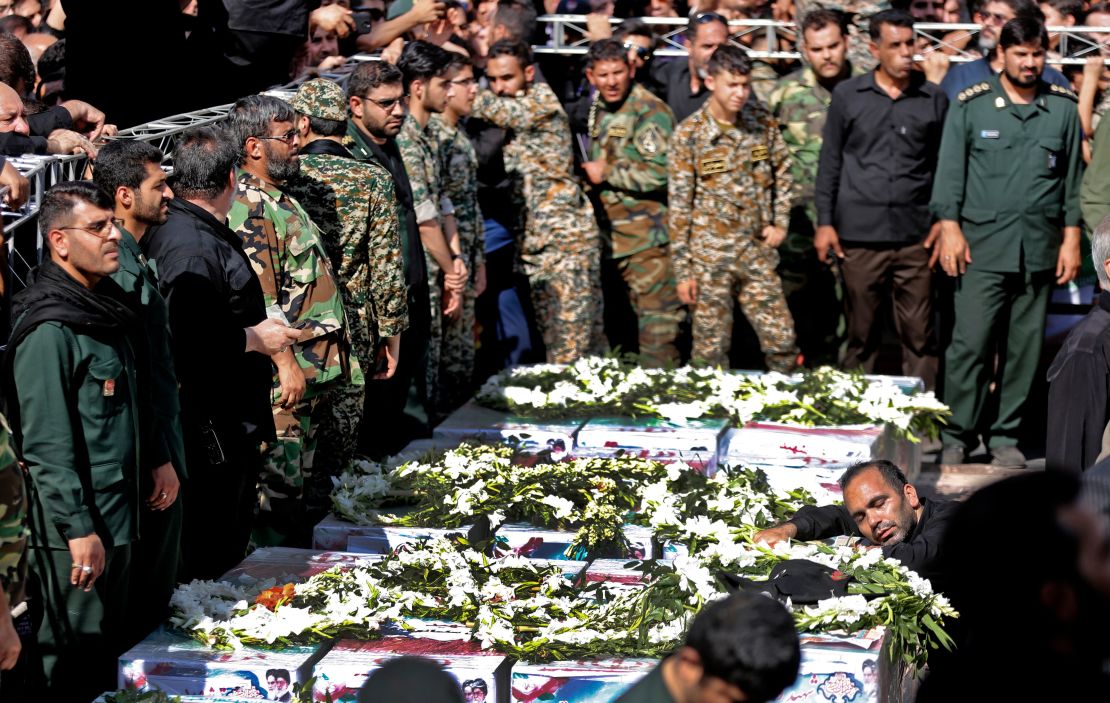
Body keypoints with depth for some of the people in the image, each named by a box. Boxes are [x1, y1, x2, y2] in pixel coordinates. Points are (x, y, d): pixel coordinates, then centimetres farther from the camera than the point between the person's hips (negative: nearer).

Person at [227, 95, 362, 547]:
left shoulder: (281, 200, 18)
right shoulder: (246, 209, -15)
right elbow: (259, 299, -21)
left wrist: (333, 358, 24)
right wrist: (286, 364, -22)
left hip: (316, 372, 10)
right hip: (286, 376, -10)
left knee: (298, 486, 14)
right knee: (278, 488, -5)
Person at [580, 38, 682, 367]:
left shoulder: (650, 112, -12)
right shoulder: (599, 110, 15)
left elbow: (658, 173, -22)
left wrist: (606, 173, -14)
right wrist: (589, 171, 11)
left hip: (648, 237, -9)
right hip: (612, 235, 9)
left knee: (656, 320, -8)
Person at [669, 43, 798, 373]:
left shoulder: (762, 122, 2)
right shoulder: (689, 134, -8)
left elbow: (783, 173, 17)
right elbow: (679, 206, -6)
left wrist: (780, 222, 6)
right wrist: (682, 270, -8)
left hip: (759, 254, 3)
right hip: (710, 257, -3)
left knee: (782, 340, 4)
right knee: (711, 349, 3)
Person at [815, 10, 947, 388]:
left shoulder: (934, 100, 7)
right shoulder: (848, 95, 5)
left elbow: (944, 167, 11)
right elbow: (830, 161, 8)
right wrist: (825, 222, 3)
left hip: (916, 234, 0)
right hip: (859, 234, 0)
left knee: (919, 336, -1)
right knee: (861, 334, 6)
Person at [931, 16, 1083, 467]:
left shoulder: (1063, 108, 9)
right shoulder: (971, 105, 3)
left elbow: (1073, 178, 12)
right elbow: (950, 171, 3)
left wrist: (1071, 238, 8)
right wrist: (949, 227, -5)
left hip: (1039, 251, 2)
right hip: (983, 248, -2)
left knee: (1024, 348, 5)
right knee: (971, 344, -7)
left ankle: (1005, 434, 15)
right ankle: (956, 435, 3)